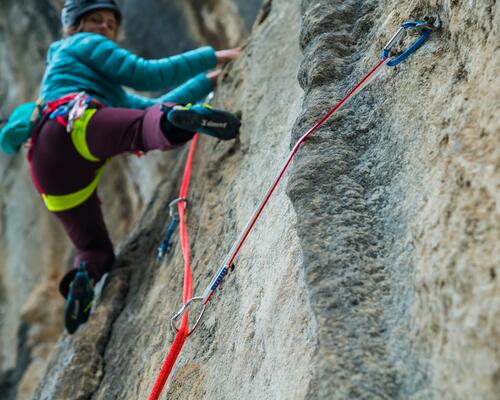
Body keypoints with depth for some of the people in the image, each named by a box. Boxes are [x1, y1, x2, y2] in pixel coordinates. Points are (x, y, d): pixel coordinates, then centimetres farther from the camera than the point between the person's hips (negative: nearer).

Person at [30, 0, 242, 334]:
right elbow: (147, 75, 12)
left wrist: (207, 82, 45)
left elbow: (153, 104, 42)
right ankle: (182, 119, -66)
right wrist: (210, 57, 18)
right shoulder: (82, 44, 24)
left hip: (48, 166, 8)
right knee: (146, 126, -33)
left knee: (96, 251, 13)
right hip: (73, 123, -8)